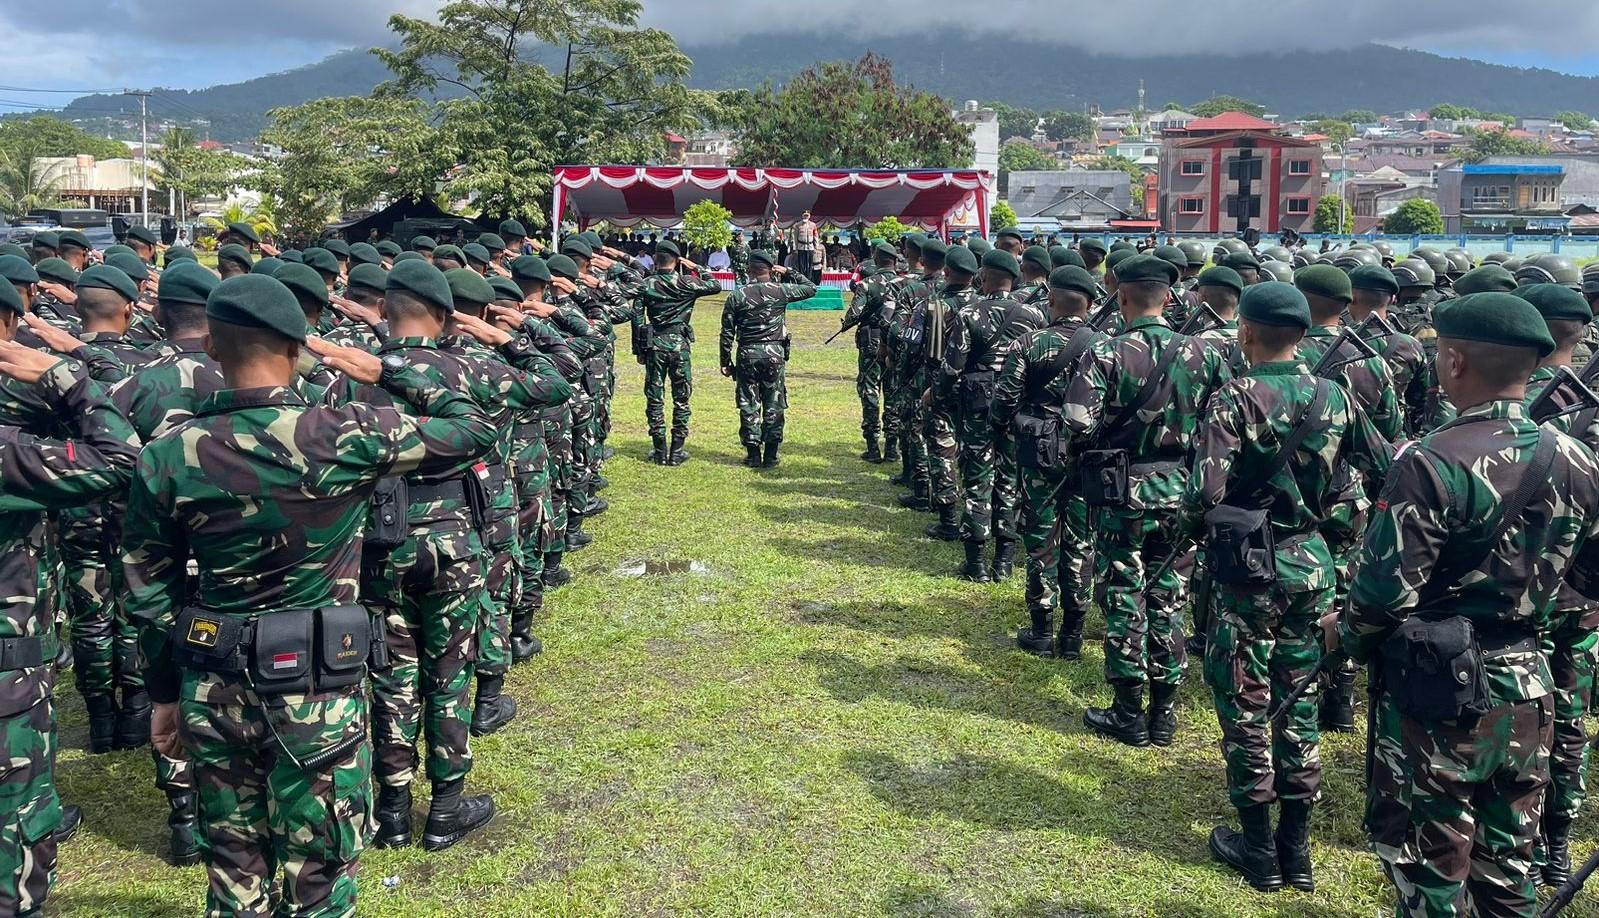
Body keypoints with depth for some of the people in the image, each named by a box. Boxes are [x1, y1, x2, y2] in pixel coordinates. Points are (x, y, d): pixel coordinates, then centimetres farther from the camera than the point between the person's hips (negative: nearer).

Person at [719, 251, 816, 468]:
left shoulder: (737, 296, -3)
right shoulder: (781, 291, -3)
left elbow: (727, 332, 0)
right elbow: (811, 288, 11)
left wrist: (725, 361, 8)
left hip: (747, 354, 0)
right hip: (774, 353, 0)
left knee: (749, 405, 8)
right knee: (773, 405, 7)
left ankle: (753, 455, 9)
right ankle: (770, 456, 9)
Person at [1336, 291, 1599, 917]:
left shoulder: (1431, 463, -21)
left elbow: (1384, 593, -22)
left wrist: (1345, 635, -2)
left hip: (1437, 696, -6)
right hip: (1526, 694, 6)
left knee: (1428, 863, 10)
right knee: (1507, 863, 20)